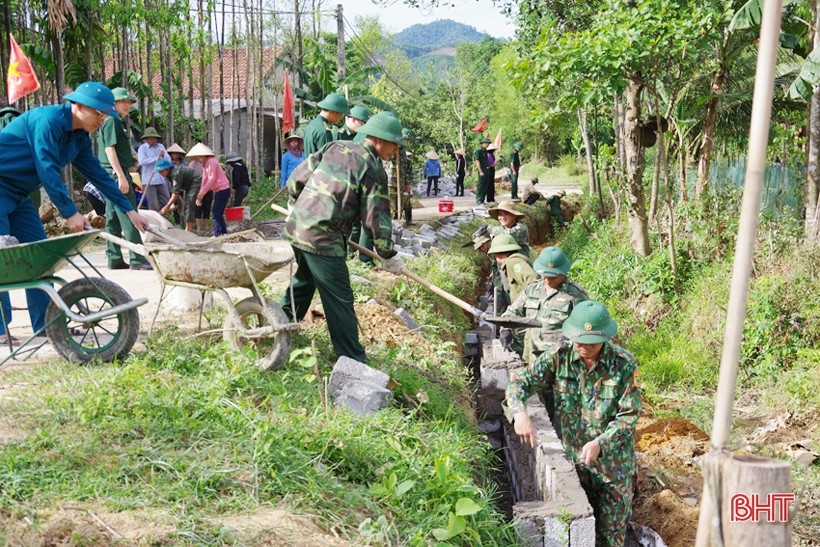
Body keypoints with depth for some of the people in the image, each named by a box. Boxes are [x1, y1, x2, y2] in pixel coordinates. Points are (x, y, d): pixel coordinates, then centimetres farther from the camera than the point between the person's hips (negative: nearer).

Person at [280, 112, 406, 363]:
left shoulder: (336, 147, 11)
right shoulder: (374, 170, -8)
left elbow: (299, 176, 13)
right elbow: (376, 219, -8)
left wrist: (295, 204, 30)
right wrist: (388, 256, 3)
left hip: (296, 226, 8)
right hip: (323, 239, -8)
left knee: (304, 278, 30)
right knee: (339, 299, -1)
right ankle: (353, 361, 3)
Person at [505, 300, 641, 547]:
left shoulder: (623, 363, -18)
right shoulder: (560, 355, -12)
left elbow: (630, 415, -15)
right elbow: (520, 383, -12)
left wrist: (600, 443, -28)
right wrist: (519, 412, -32)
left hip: (612, 460, -2)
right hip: (572, 455, 2)